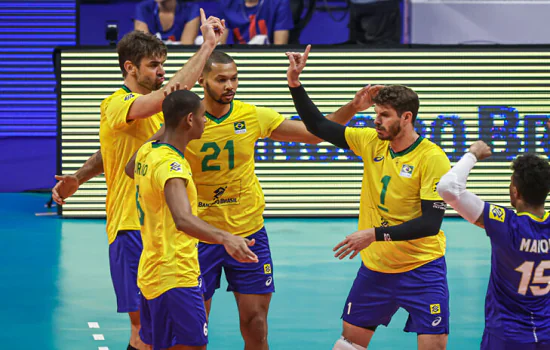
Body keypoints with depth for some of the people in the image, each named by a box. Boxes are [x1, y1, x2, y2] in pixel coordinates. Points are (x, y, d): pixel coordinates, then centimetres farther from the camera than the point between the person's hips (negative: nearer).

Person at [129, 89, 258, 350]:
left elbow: (132, 170, 34)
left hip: (151, 276, 10)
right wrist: (225, 238, -54)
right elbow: (183, 220, -39)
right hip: (176, 279, -10)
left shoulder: (147, 152, 7)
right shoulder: (171, 165, -22)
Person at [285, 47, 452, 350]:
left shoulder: (432, 159, -17)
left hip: (422, 270, -6)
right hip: (374, 267, 6)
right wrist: (295, 84, -3)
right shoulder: (372, 142, 0)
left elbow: (430, 223, -21)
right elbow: (319, 127, 7)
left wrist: (376, 234, -25)